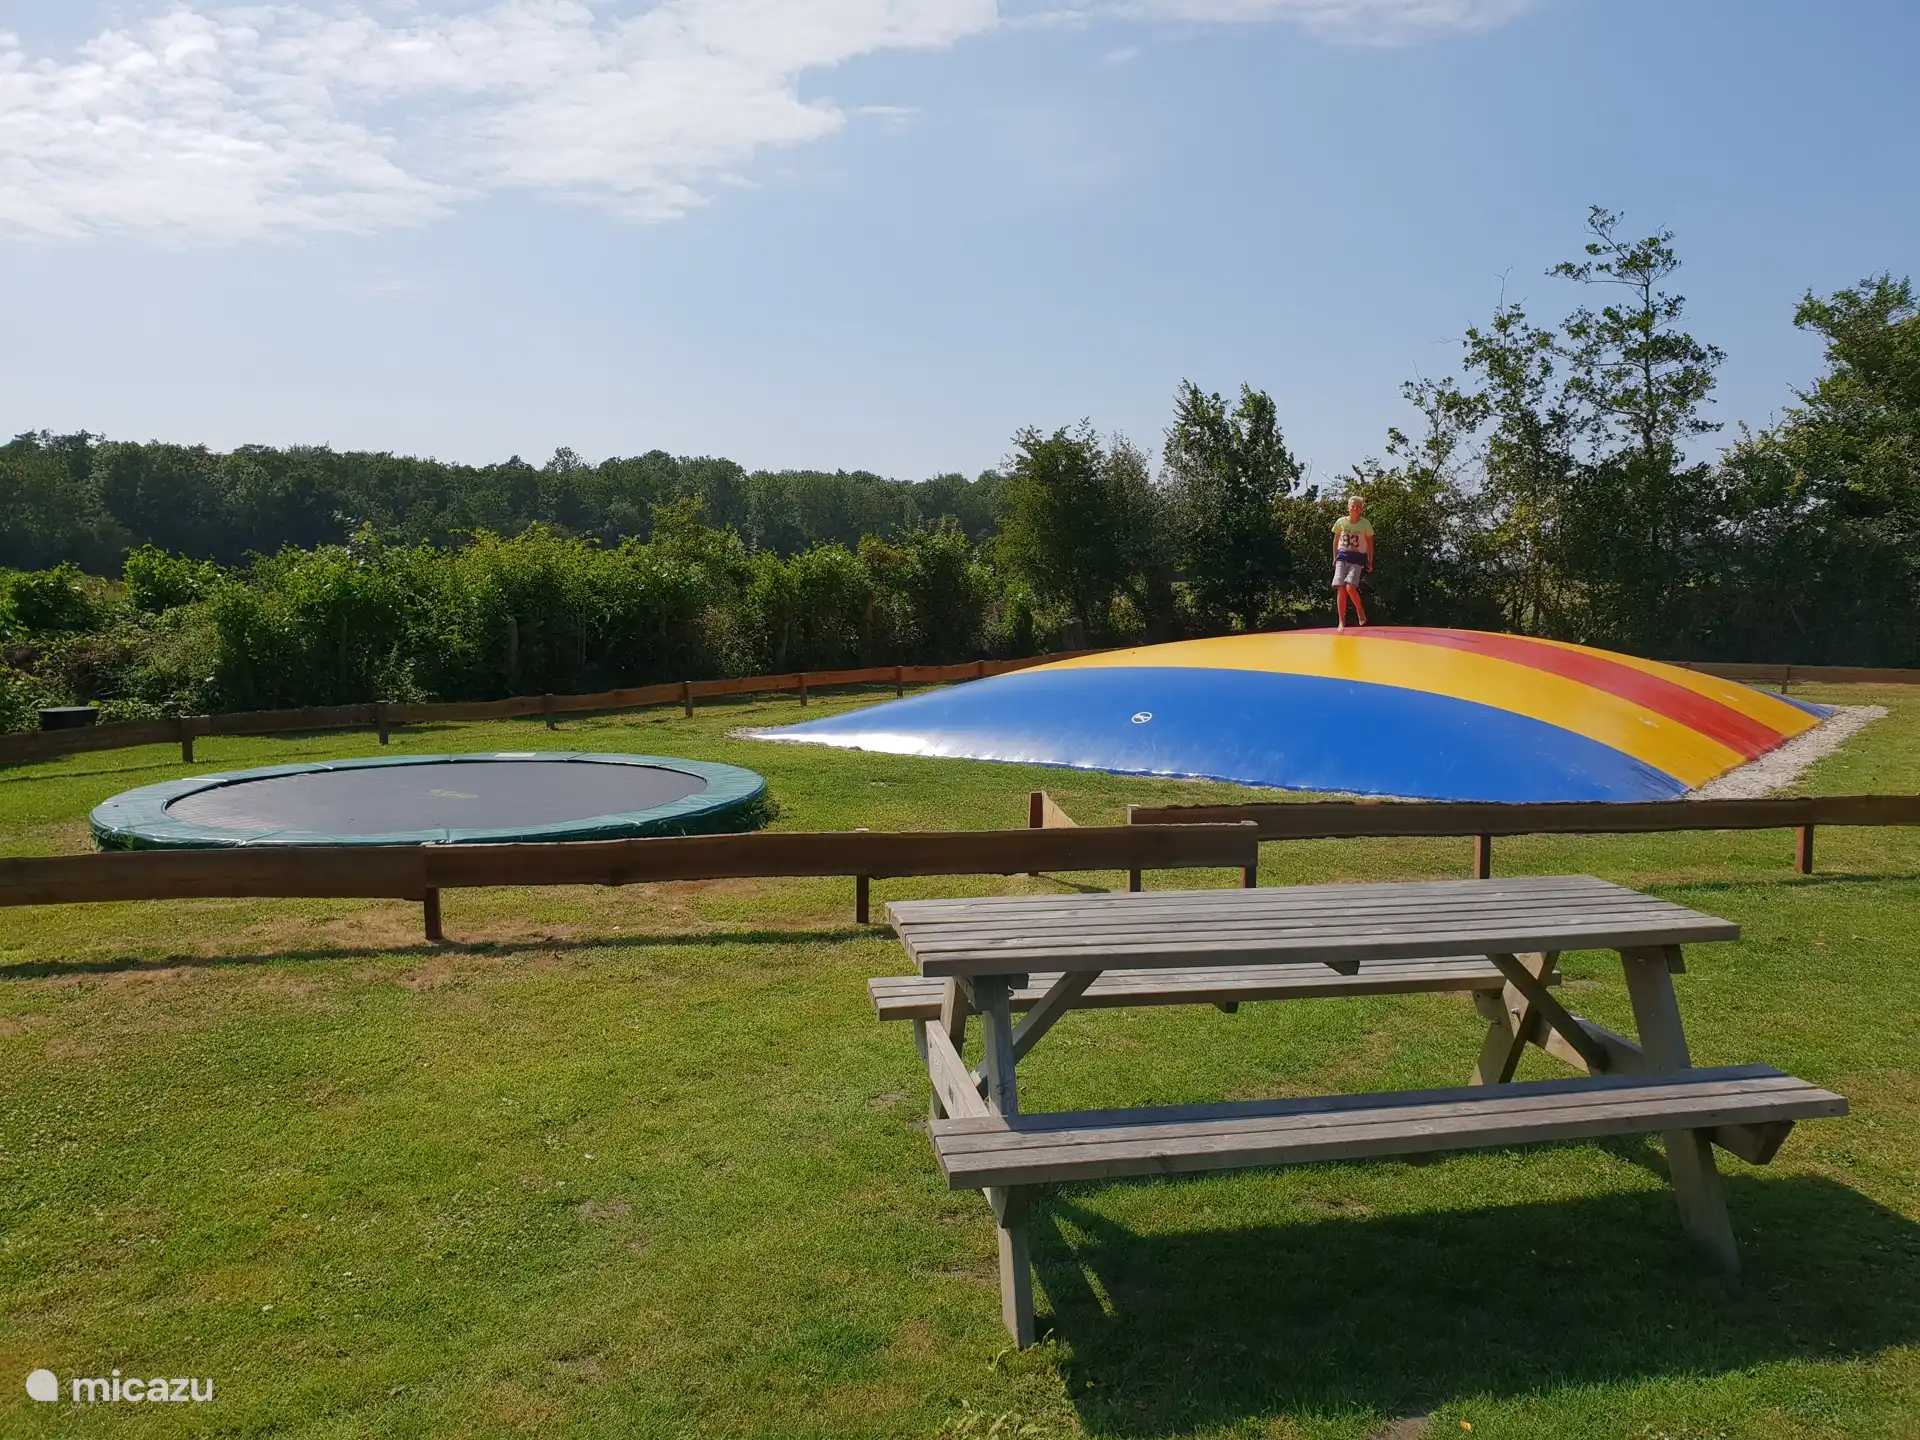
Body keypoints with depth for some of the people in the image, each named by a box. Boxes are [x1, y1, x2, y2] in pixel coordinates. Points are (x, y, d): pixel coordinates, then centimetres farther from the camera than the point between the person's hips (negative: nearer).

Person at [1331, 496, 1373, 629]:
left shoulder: (1365, 524, -6)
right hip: (1343, 556, 2)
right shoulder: (1341, 522, -2)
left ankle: (1360, 610, 8)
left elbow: (1370, 543, 4)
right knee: (1340, 589, -6)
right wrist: (1335, 557, 12)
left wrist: (1370, 561, 4)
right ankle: (1342, 622, 1)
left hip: (1357, 558, -2)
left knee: (1350, 587, -20)